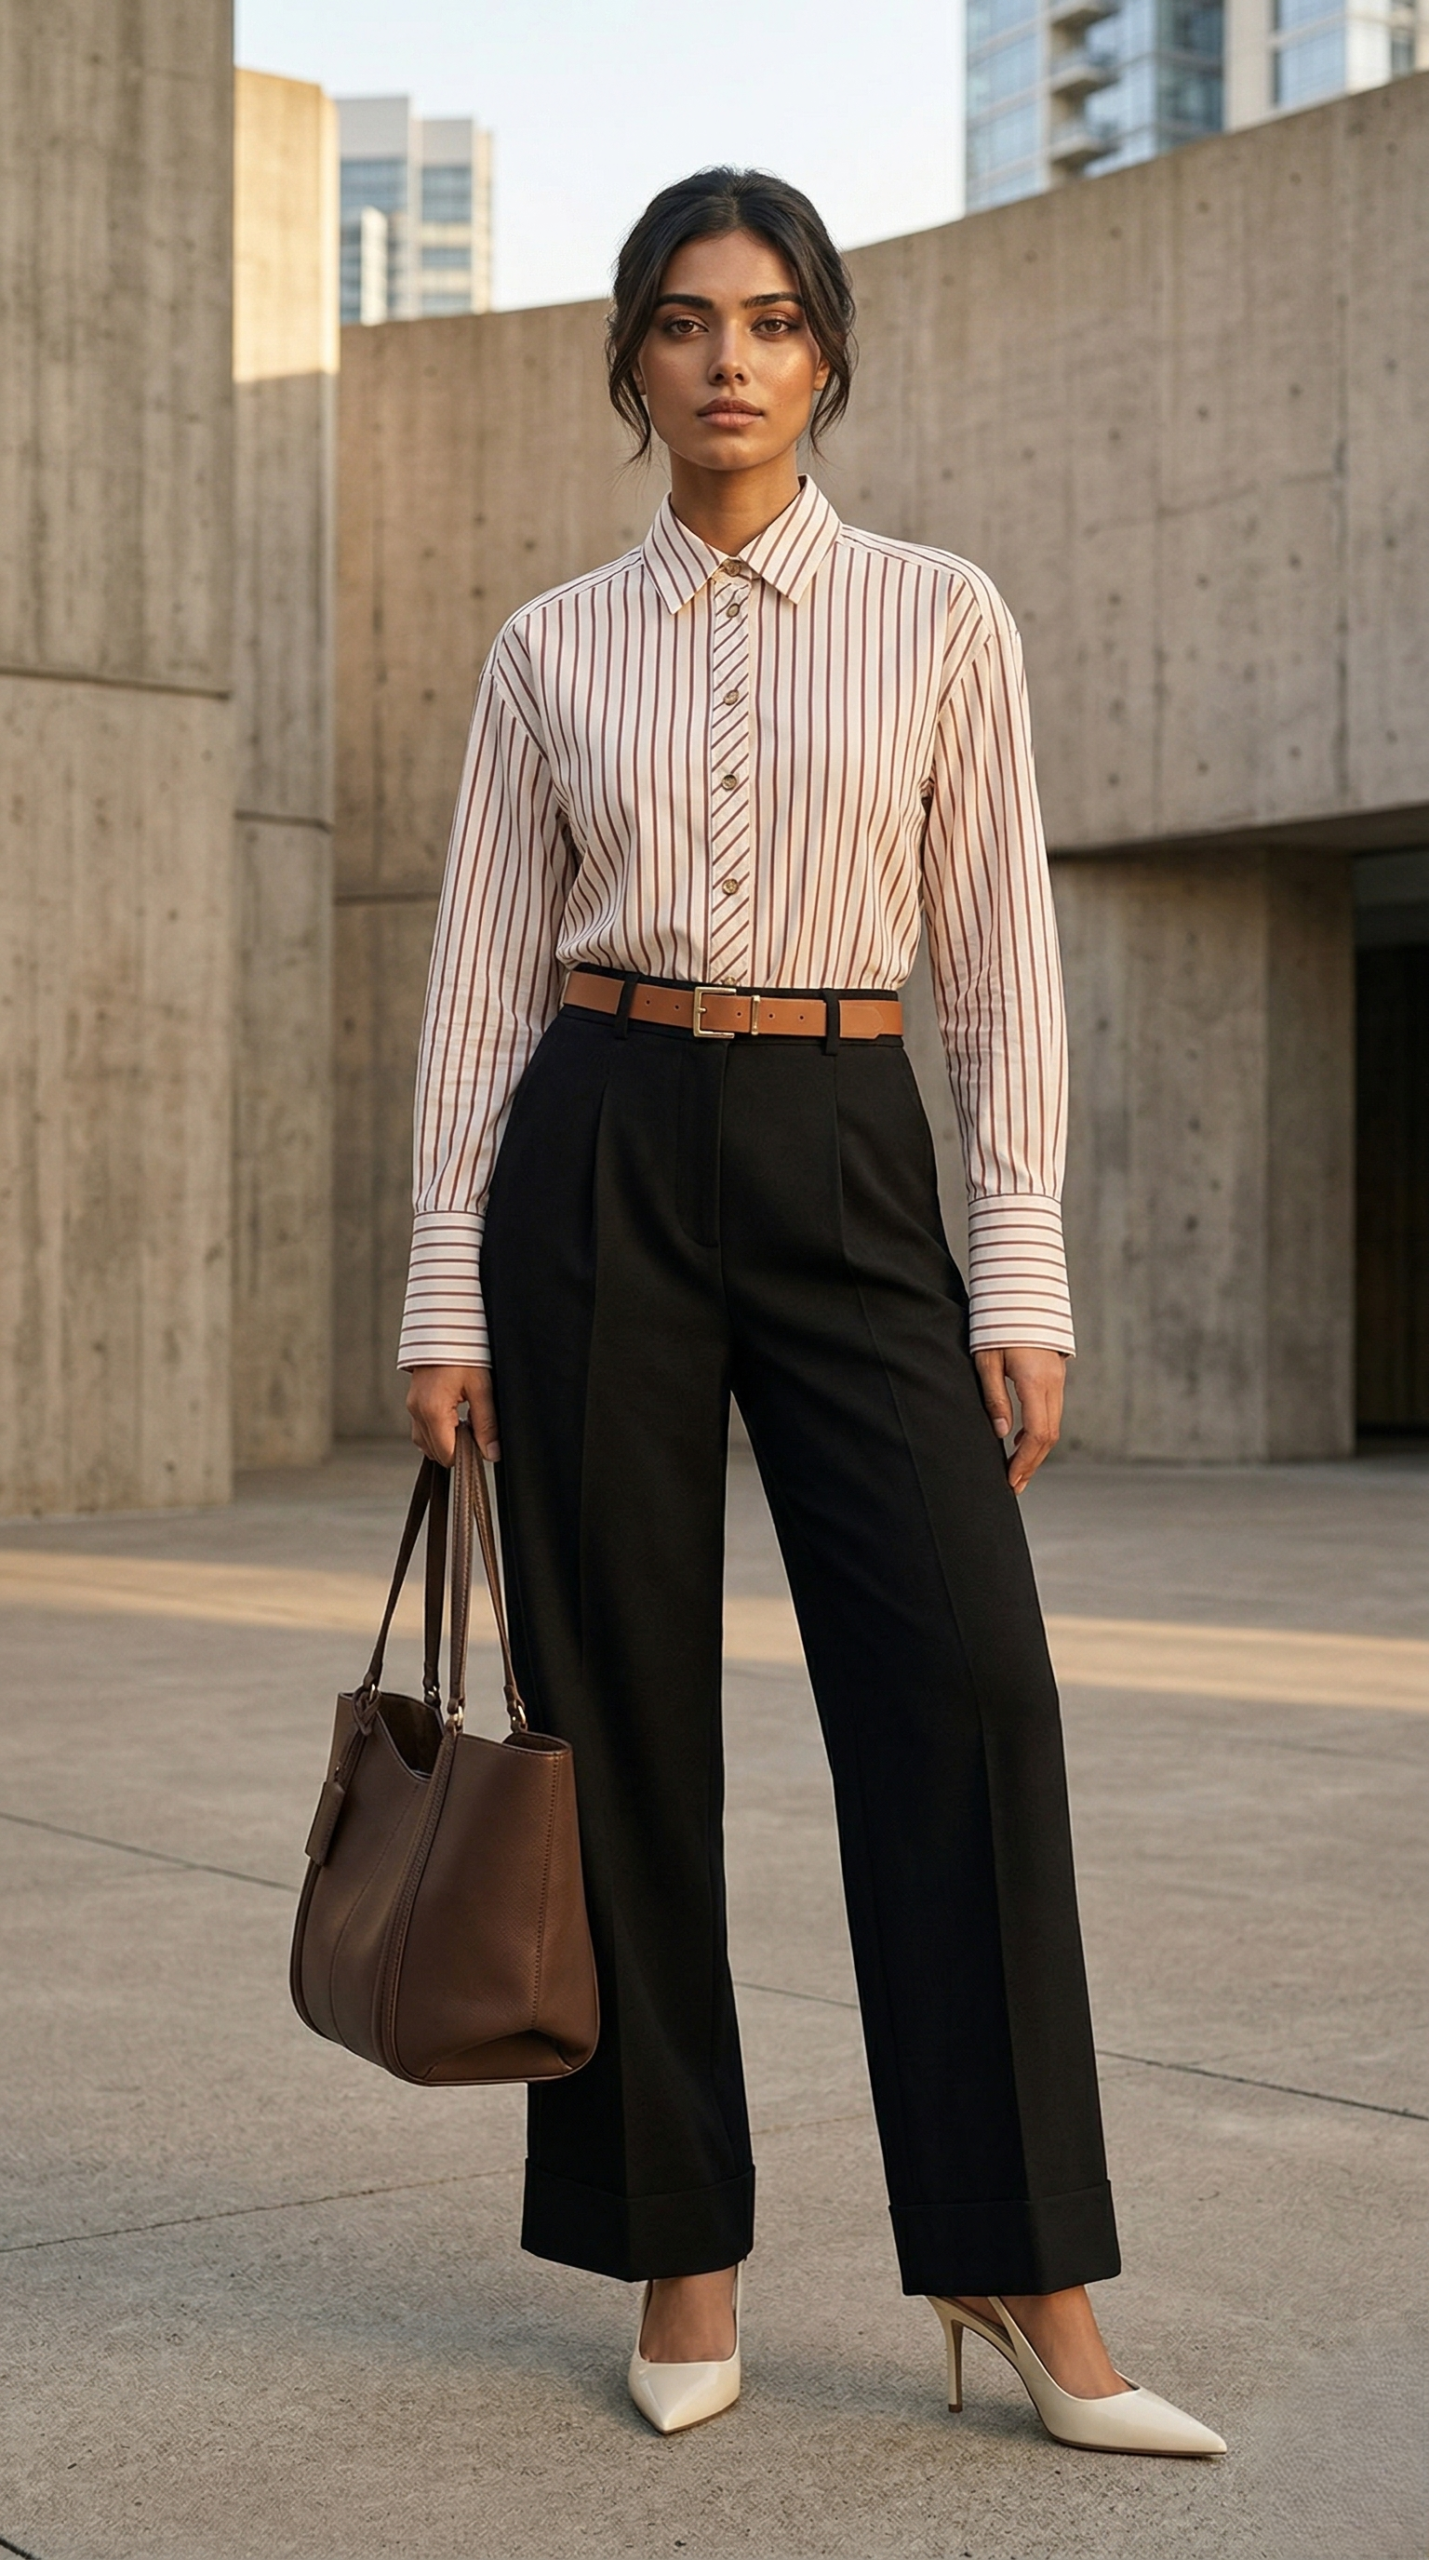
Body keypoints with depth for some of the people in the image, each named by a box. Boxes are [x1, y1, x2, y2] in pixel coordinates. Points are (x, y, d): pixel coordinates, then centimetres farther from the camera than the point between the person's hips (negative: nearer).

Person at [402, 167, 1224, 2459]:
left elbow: (1003, 963, 3)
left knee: (967, 1687, -10)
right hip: (596, 1159, 1)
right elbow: (484, 977, 7)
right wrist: (448, 1296, 0)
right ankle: (683, 2261, 14)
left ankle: (1028, 2288, -1)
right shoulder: (552, 649, 8)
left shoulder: (940, 617, 6)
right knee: (624, 1713, 2)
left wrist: (1023, 1280, -5)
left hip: (846, 1169, -1)